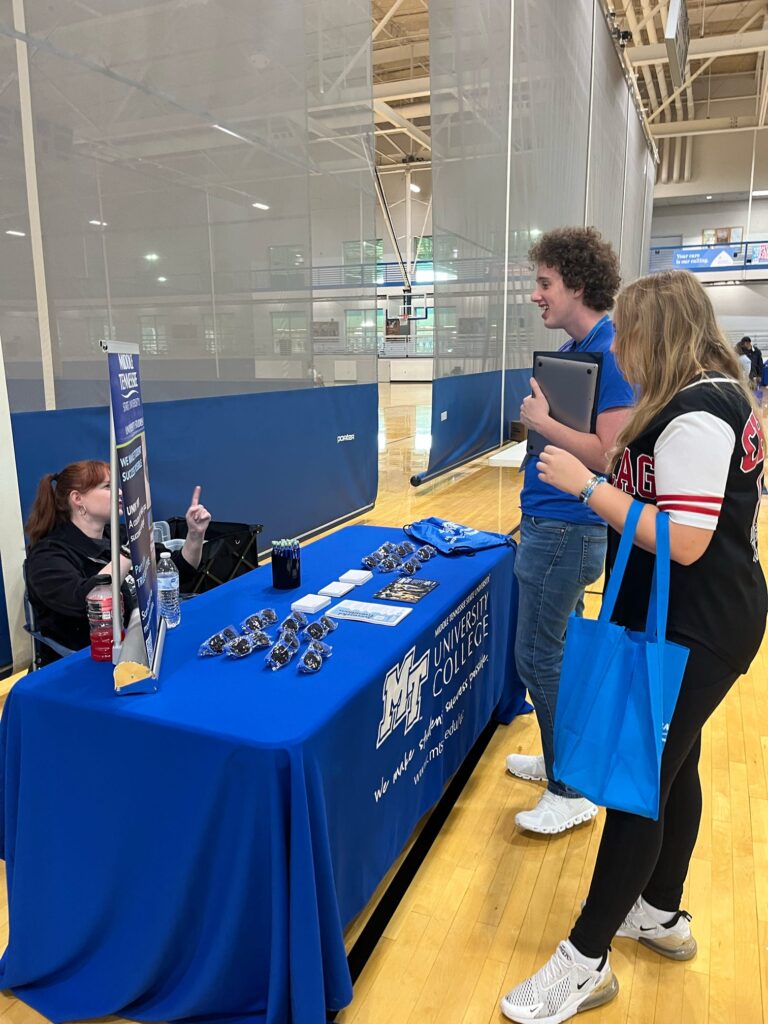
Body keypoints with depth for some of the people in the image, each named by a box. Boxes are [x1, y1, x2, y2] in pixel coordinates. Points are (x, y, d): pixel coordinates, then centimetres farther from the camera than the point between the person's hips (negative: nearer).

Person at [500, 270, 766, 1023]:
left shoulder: (695, 417, -23)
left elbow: (684, 541, -28)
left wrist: (586, 486, -24)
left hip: (692, 631, -11)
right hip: (698, 620, 11)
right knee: (671, 767, 20)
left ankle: (585, 963, 14)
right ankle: (663, 915, 39)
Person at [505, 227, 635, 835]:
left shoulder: (611, 353, -19)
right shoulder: (576, 348, 10)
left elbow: (610, 455, -26)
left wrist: (541, 420, -19)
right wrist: (540, 415, 4)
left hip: (566, 532, -10)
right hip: (559, 526, 10)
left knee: (541, 658, 0)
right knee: (564, 650, 20)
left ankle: (572, 792, 18)